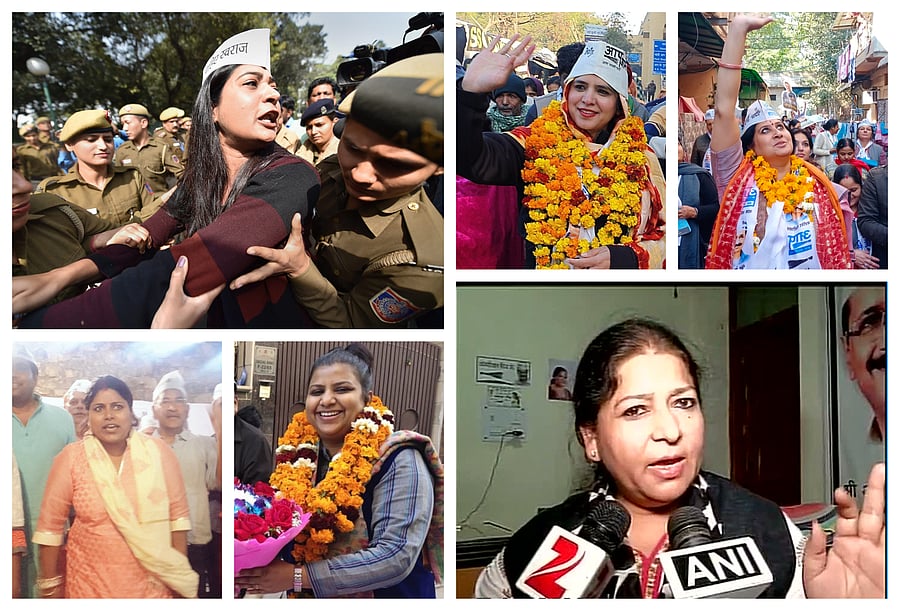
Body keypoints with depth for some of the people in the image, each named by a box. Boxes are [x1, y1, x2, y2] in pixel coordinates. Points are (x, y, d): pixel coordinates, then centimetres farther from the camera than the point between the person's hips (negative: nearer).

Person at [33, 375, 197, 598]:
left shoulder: (159, 453, -4)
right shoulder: (70, 458, -6)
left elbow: (177, 514, 0)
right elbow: (50, 523, -2)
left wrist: (181, 574, 0)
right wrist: (50, 582, -1)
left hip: (152, 582, 1)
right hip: (91, 583, 0)